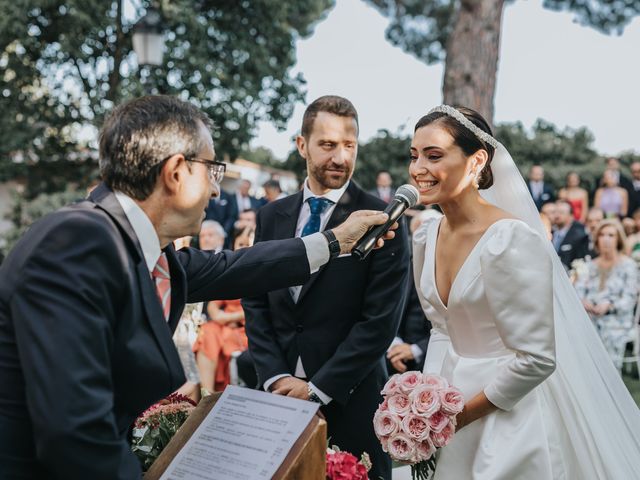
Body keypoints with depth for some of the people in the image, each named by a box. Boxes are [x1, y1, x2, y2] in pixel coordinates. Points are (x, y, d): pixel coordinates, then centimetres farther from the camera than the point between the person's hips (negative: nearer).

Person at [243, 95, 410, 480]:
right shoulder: (271, 217, 7)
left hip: (350, 401, -3)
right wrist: (275, 377, -5)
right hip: (280, 396, 4)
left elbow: (380, 320, -13)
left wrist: (318, 388, -13)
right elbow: (255, 305, 7)